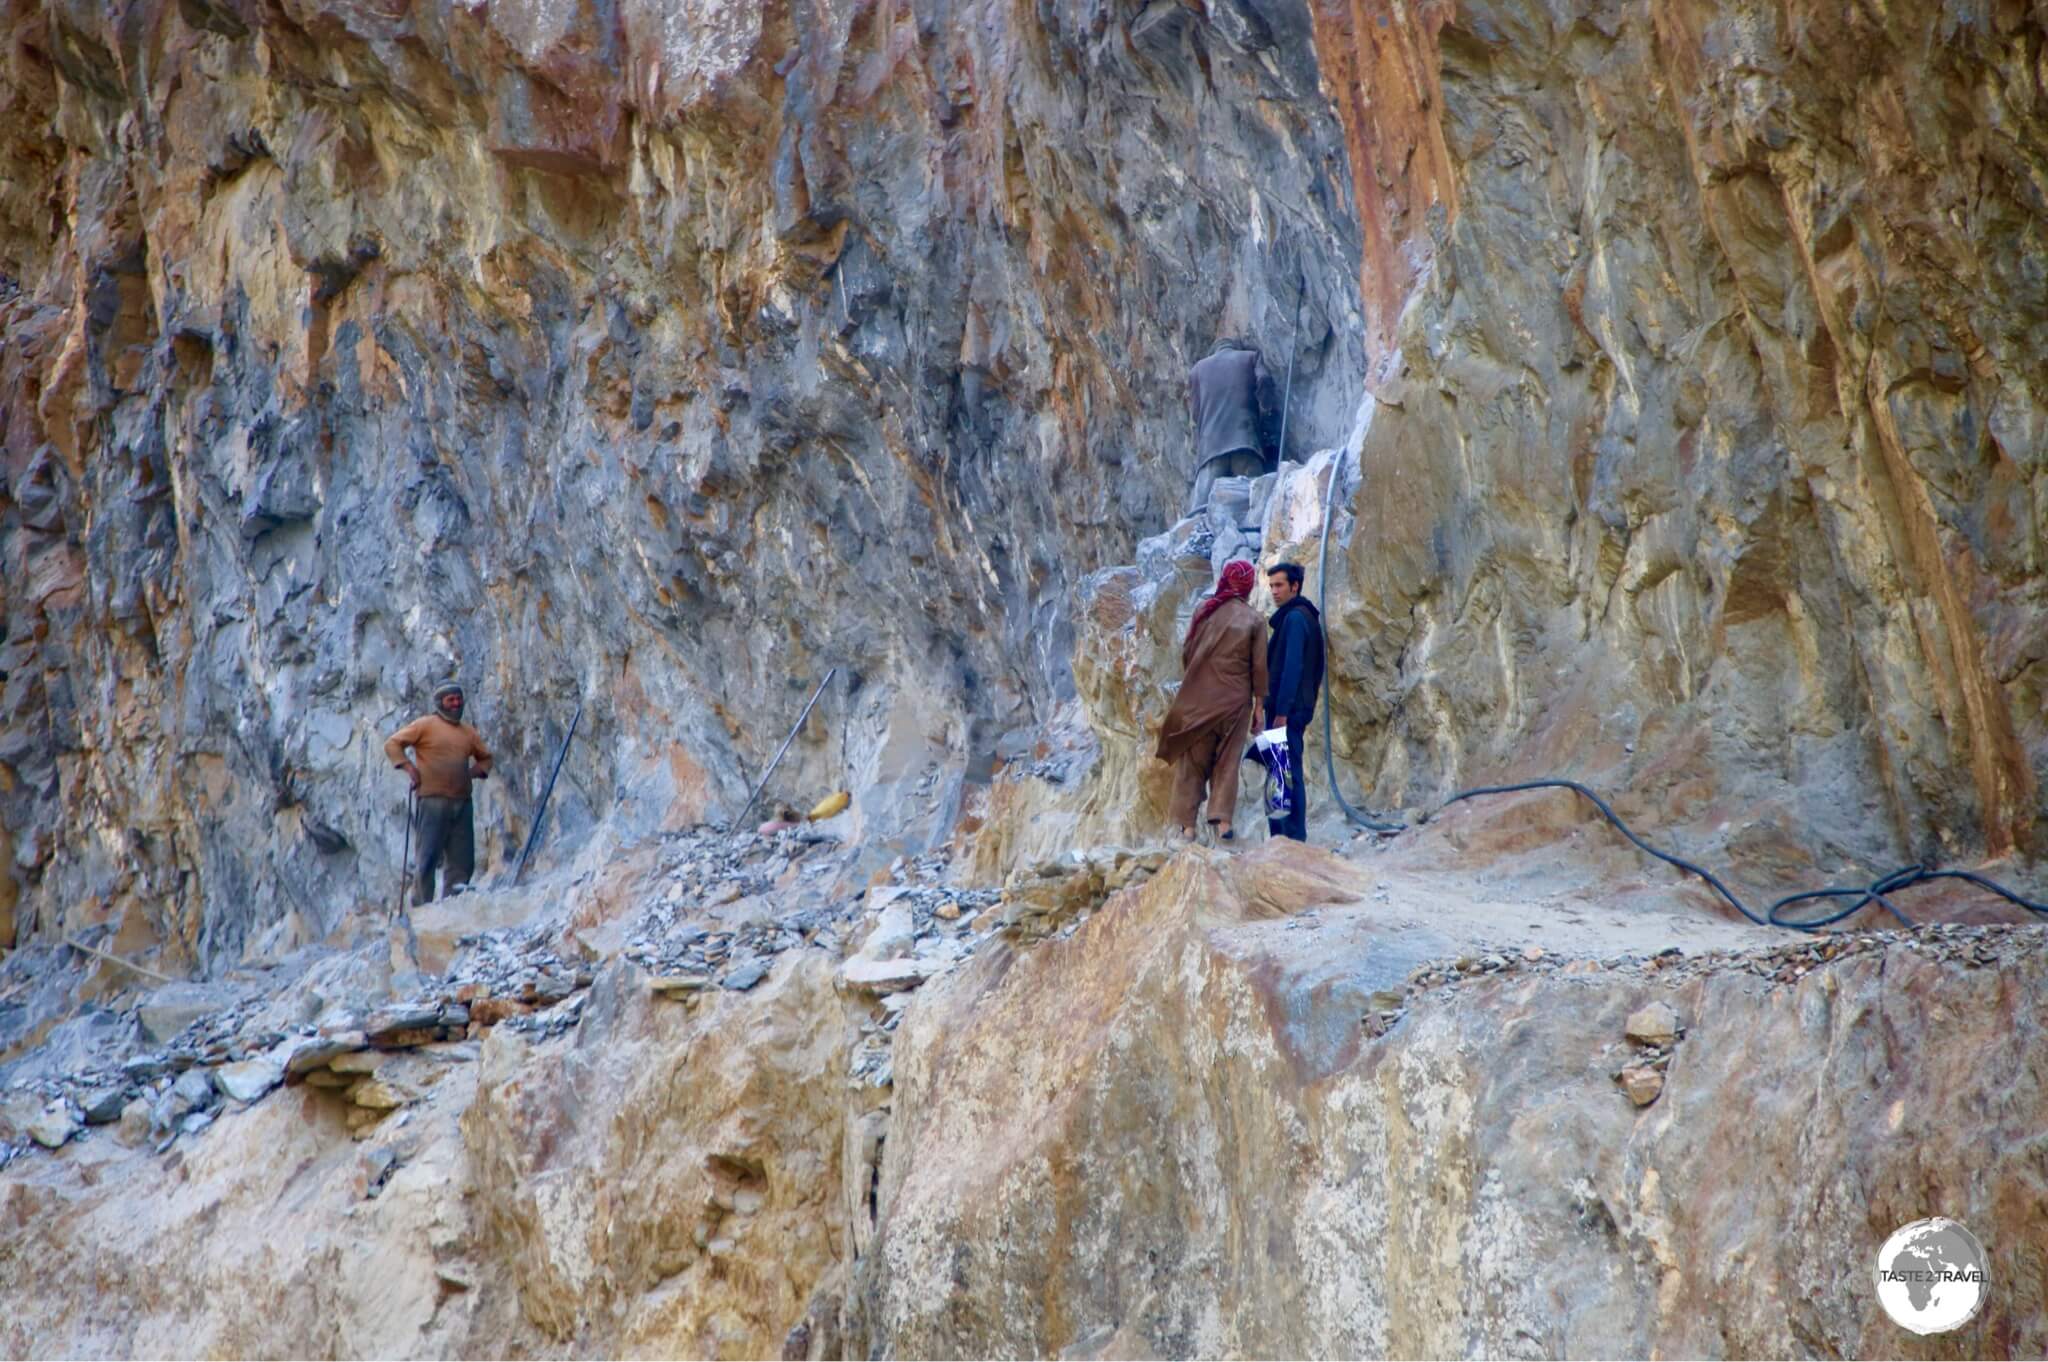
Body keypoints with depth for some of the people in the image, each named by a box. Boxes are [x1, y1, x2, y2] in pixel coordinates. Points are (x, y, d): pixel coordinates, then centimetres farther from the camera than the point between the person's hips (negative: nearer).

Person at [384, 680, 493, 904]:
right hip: (434, 799, -5)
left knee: (462, 857, -2)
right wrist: (409, 768, -6)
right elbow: (392, 744, 3)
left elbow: (485, 757, 33)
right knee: (430, 853, -7)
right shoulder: (425, 725, 4)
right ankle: (422, 901, -2)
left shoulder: (468, 732, 19)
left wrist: (475, 772, 13)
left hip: (462, 801, 5)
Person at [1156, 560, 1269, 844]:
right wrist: (1258, 705, 4)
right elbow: (1259, 667, -4)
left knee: (1193, 760, 7)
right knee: (1227, 762, 7)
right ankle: (1222, 821, -2)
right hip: (1234, 701, -1)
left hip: (1198, 698, 1)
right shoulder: (1254, 621, -4)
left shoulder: (1203, 610, 0)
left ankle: (1187, 823, 3)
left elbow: (1186, 653, 3)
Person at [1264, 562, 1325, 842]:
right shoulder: (1306, 615, 18)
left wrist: (1281, 710, -22)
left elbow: (1291, 667, -20)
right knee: (1288, 773, 11)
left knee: (1288, 774, -10)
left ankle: (1292, 836, -11)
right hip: (1299, 707, 10)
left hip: (1288, 709, -10)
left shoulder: (1294, 618, -12)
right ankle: (1281, 835, 13)